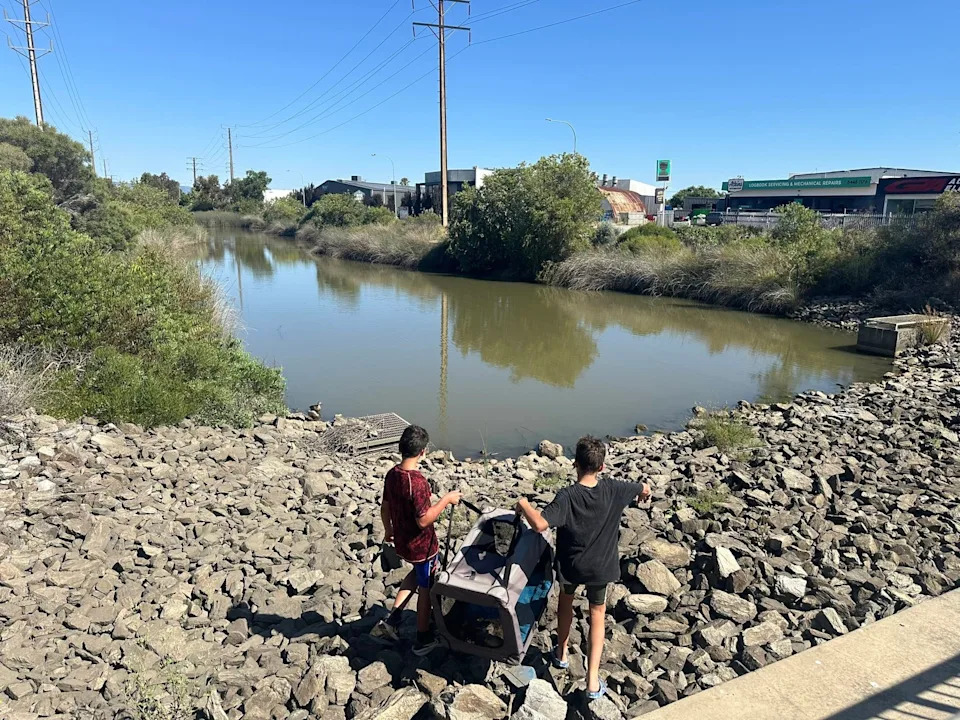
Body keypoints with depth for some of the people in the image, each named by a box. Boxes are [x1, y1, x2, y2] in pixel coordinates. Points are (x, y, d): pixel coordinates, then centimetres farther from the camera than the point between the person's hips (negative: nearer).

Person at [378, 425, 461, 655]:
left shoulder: (392, 475, -6)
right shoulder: (417, 482, -30)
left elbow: (385, 507, 7)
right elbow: (423, 520, -28)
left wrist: (388, 529, 22)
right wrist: (446, 500, -20)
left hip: (401, 541, 7)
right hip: (421, 545, -7)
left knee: (418, 573, 30)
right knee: (425, 588, 12)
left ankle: (392, 619, 25)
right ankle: (423, 640, 27)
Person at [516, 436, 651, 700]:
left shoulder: (567, 496, -26)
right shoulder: (614, 490, -16)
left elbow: (539, 524, -38)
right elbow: (645, 489, 3)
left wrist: (524, 505, -20)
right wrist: (644, 491, 26)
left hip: (571, 566, -1)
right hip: (601, 567, 1)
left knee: (566, 602, 29)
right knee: (597, 615, 18)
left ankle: (562, 653, 47)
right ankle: (593, 680, 15)